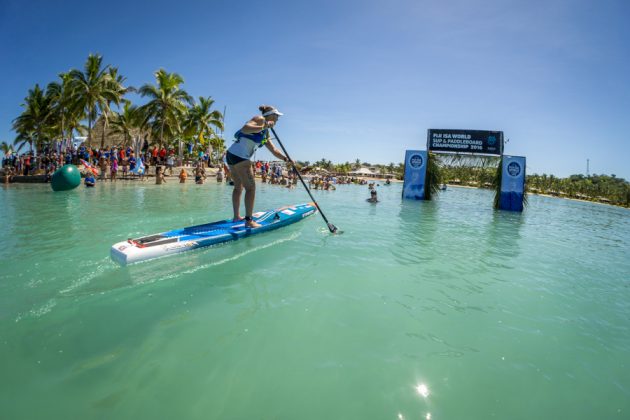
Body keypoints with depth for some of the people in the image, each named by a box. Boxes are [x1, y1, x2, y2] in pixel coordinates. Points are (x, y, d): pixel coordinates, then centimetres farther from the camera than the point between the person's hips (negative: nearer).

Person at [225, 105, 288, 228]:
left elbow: (274, 150, 20)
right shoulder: (260, 119, -2)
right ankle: (249, 221, -7)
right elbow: (245, 128, -20)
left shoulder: (265, 134, 23)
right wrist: (264, 126, -22)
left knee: (238, 187, 17)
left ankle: (237, 216, 26)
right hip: (240, 156, -10)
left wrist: (286, 159, 8)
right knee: (250, 187, -7)